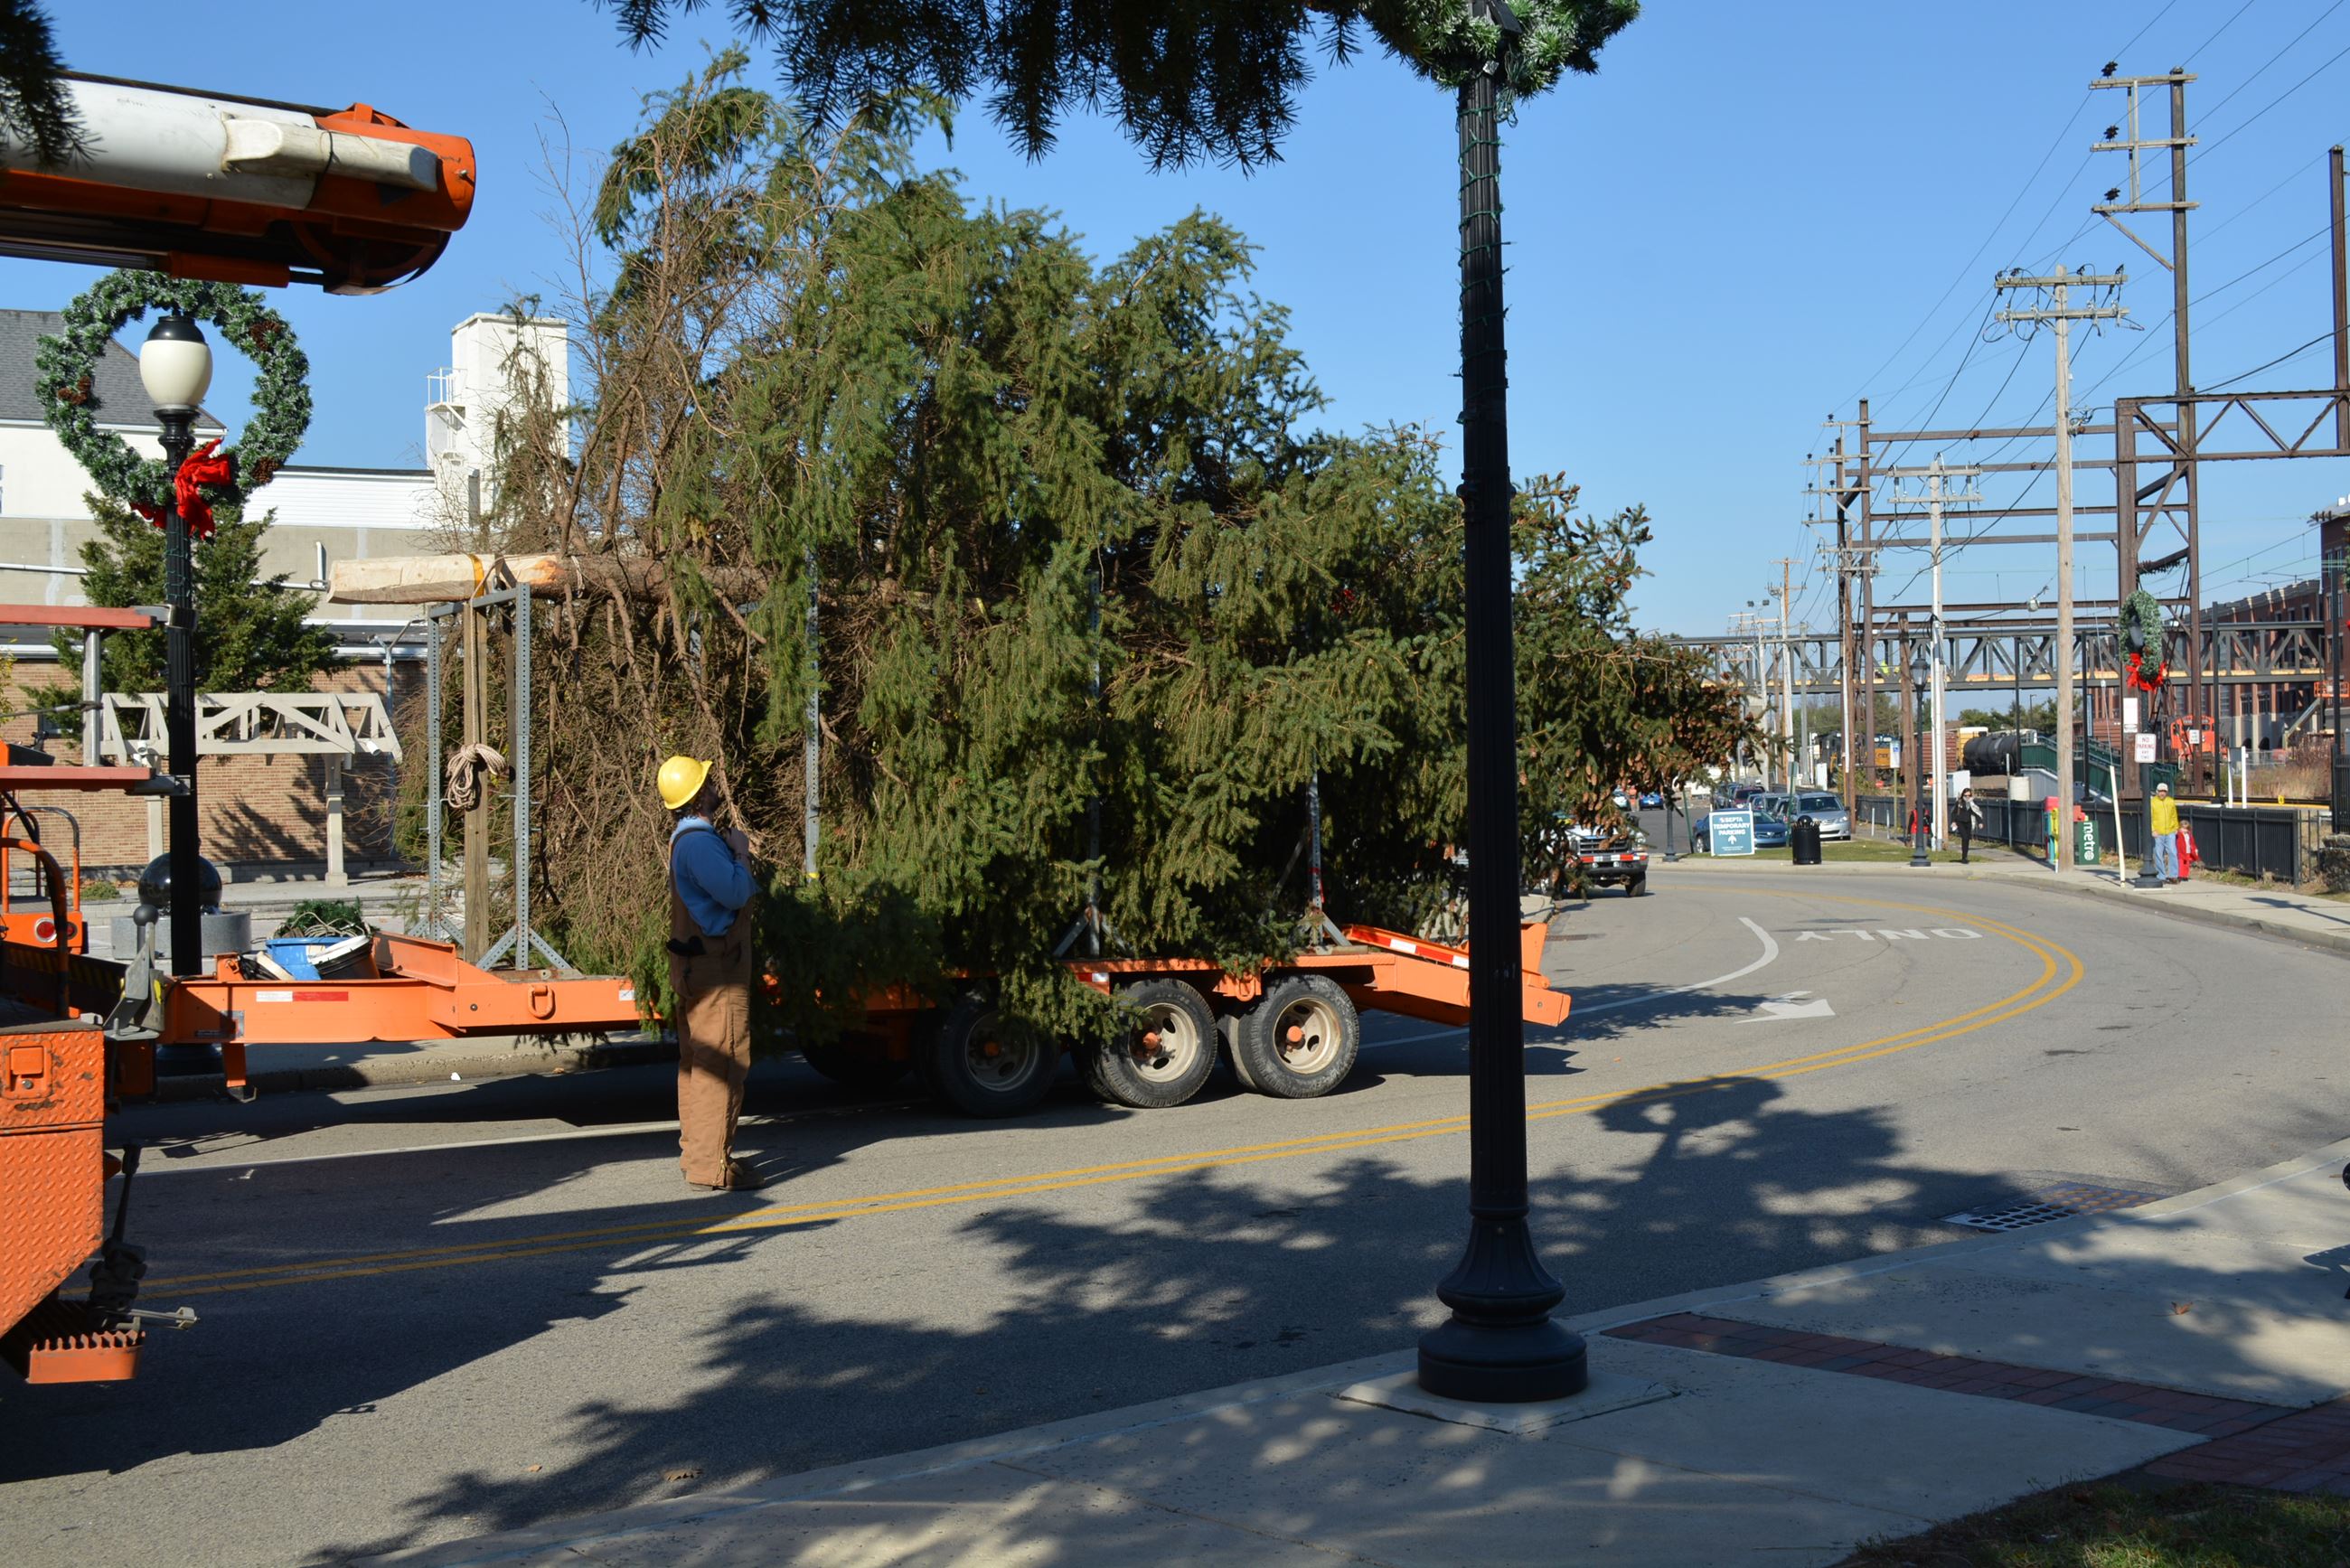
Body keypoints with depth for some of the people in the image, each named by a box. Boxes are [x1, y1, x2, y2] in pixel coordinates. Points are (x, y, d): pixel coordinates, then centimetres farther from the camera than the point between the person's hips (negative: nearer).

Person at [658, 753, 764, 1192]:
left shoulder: (688, 838, 15)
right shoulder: (699, 842, -19)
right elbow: (736, 893, -25)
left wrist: (733, 852, 9)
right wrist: (741, 852, -11)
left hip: (697, 966, 11)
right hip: (714, 970, -11)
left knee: (698, 1060, 16)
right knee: (723, 1064, -9)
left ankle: (694, 1151, 25)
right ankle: (712, 1166, -8)